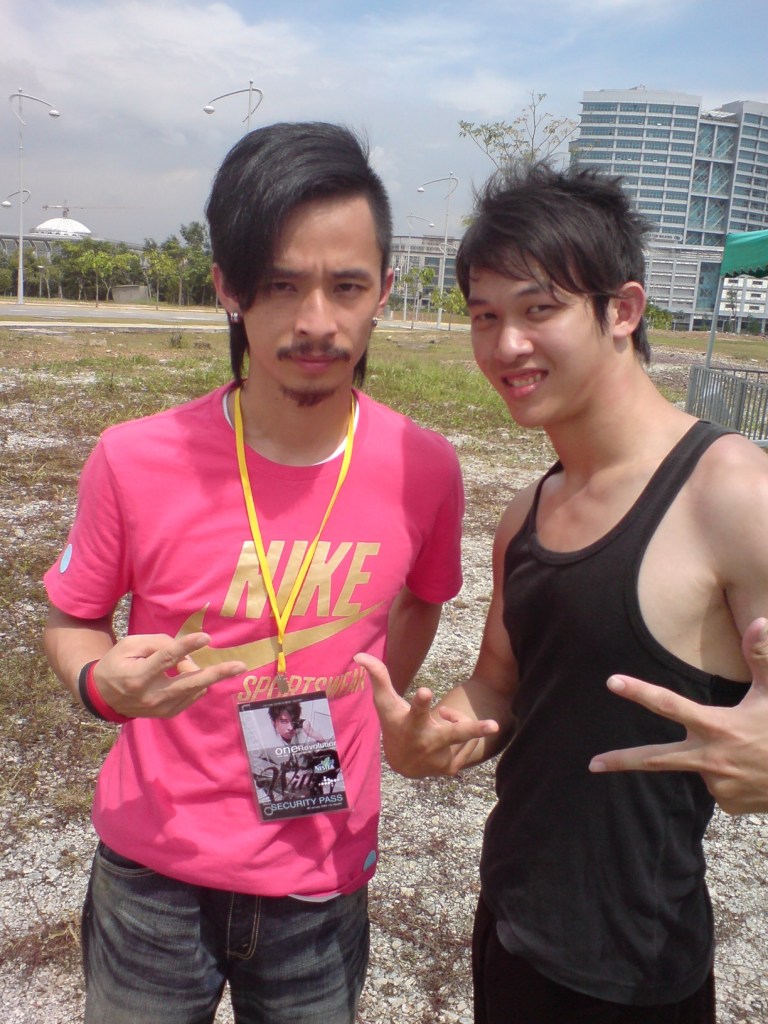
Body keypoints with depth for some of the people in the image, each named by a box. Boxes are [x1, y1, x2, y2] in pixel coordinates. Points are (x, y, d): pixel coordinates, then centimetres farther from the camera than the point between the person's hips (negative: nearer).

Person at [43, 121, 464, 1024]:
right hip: (153, 872, -1)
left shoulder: (423, 469, -13)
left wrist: (367, 711, 1)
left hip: (325, 883, 1)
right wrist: (102, 682, -22)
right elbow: (70, 621, -2)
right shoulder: (134, 462, -18)